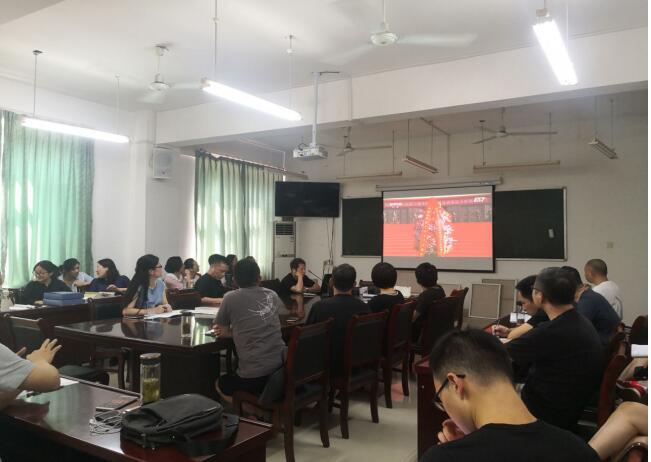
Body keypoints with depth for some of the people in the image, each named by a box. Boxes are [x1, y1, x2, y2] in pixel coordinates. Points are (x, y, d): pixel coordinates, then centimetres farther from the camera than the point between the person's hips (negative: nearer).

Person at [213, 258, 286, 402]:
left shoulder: (230, 298, -3)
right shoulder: (272, 295, 9)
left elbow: (224, 332, 9)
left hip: (253, 376, -5)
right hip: (282, 369, 6)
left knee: (220, 384, 28)